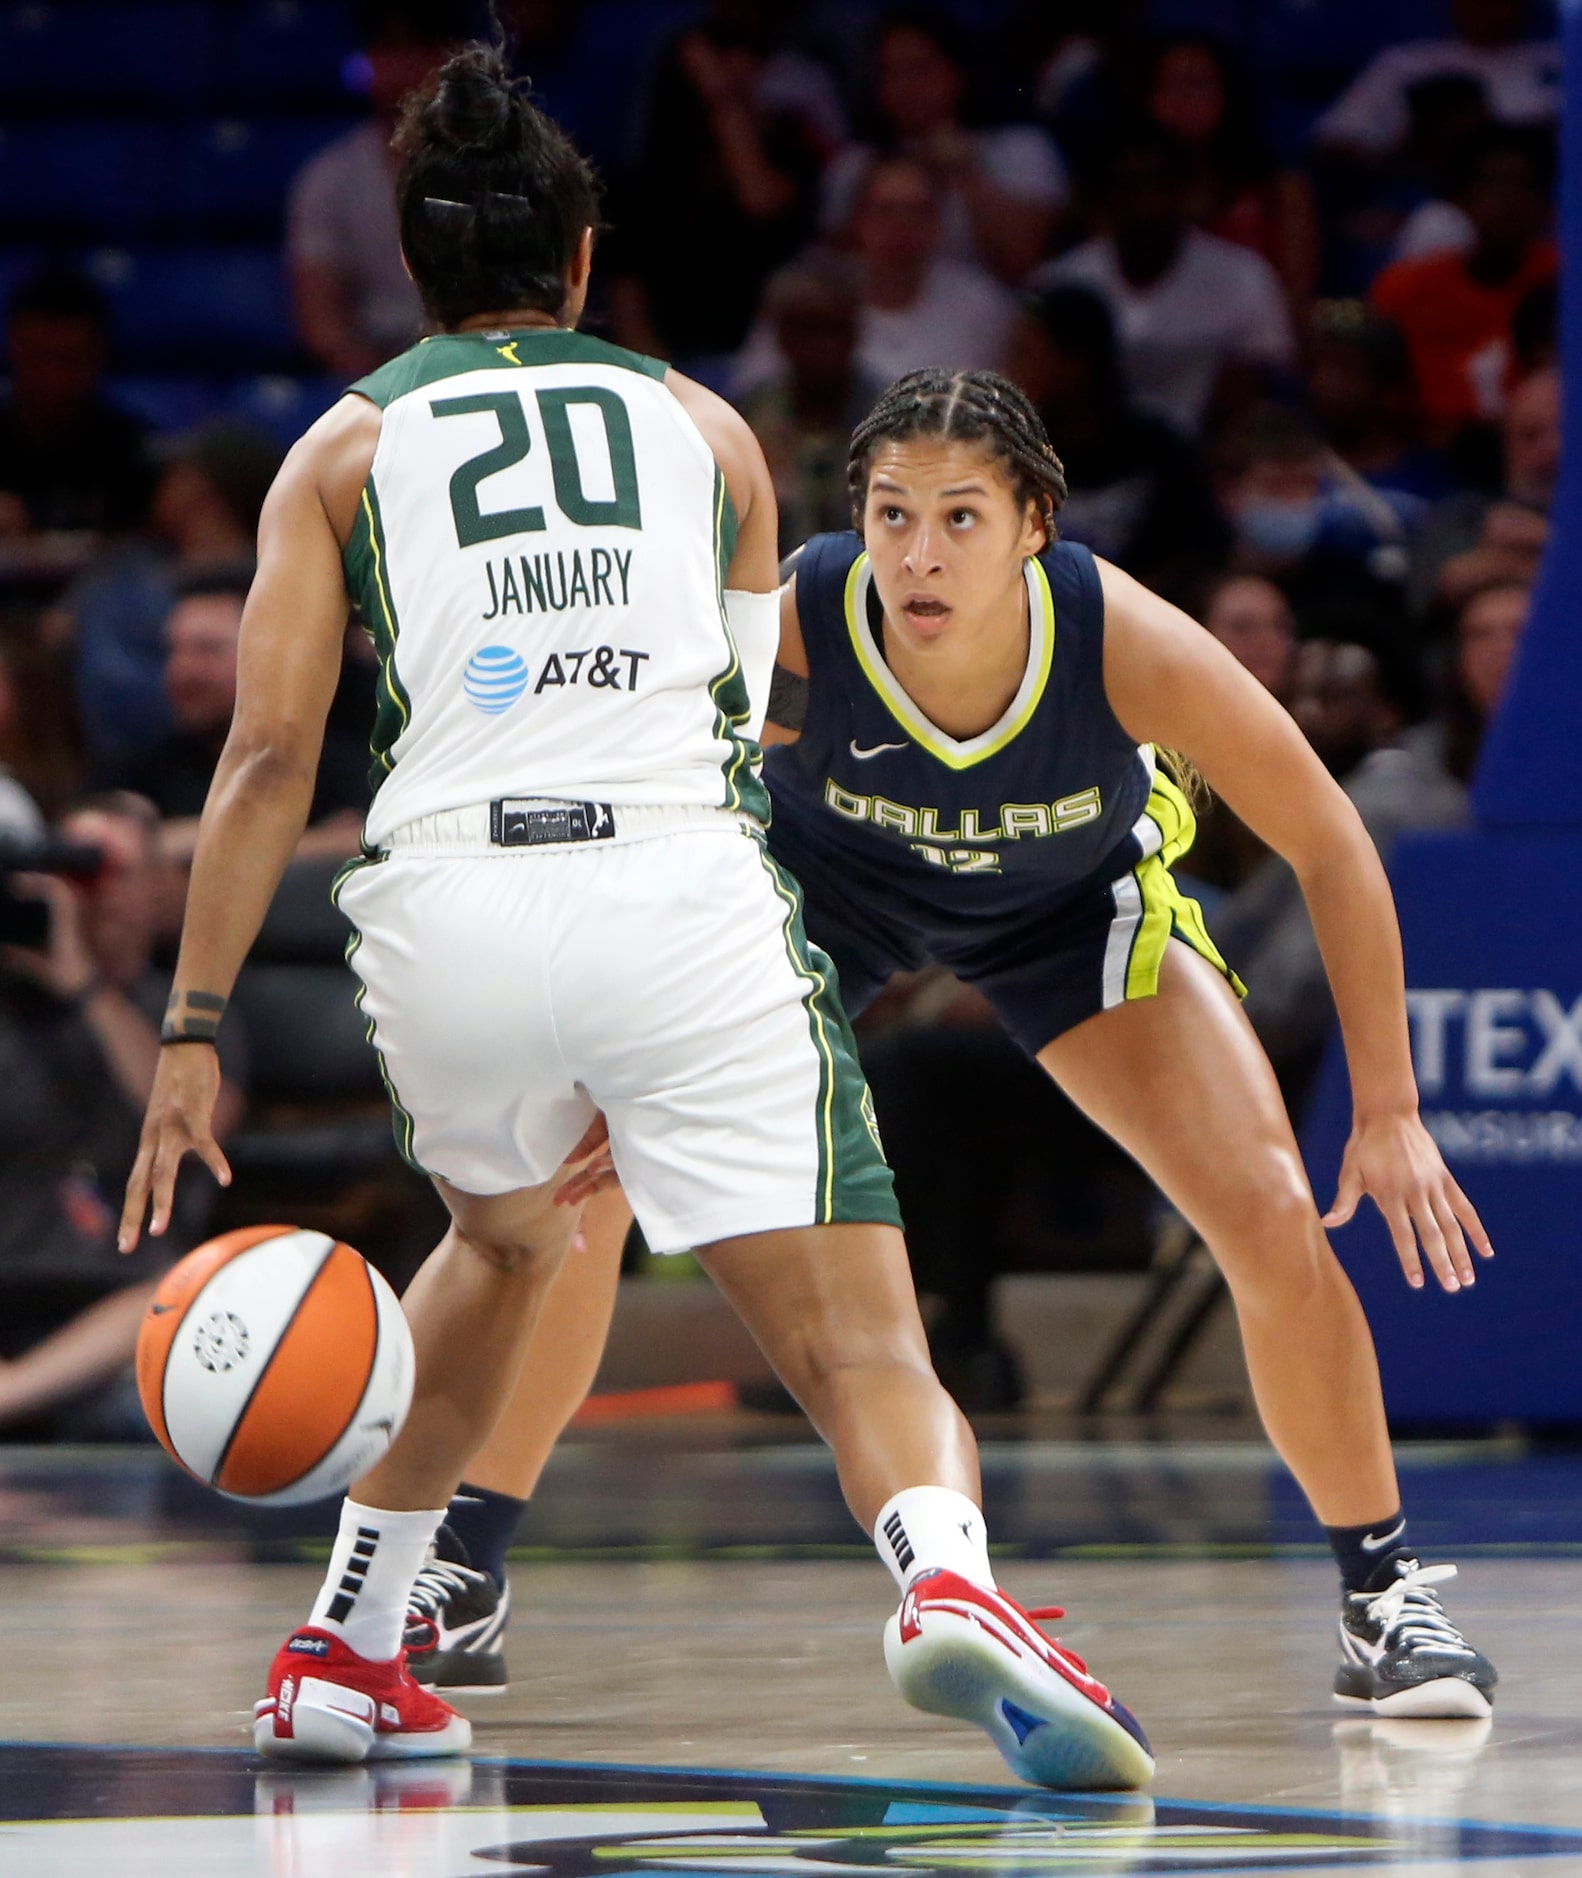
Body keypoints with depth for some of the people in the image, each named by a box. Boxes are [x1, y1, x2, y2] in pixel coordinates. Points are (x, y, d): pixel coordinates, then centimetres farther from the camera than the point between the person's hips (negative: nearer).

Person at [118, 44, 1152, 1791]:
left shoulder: (345, 448, 18)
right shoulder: (704, 424, 21)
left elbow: (269, 757, 8)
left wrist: (192, 1034, 8)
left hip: (447, 913, 2)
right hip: (687, 890, -2)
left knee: (501, 1237, 32)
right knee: (857, 1335, -6)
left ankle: (345, 1654, 34)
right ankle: (946, 1578, -38)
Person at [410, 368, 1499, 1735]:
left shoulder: (1131, 646, -37)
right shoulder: (787, 628, -38)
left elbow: (1330, 850, -23)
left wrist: (1390, 1111, -22)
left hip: (1076, 899, 0)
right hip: (820, 877, 0)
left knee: (1277, 1222, -14)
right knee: (575, 1179, -11)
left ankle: (1385, 1598, 8)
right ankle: (462, 1584, 7)